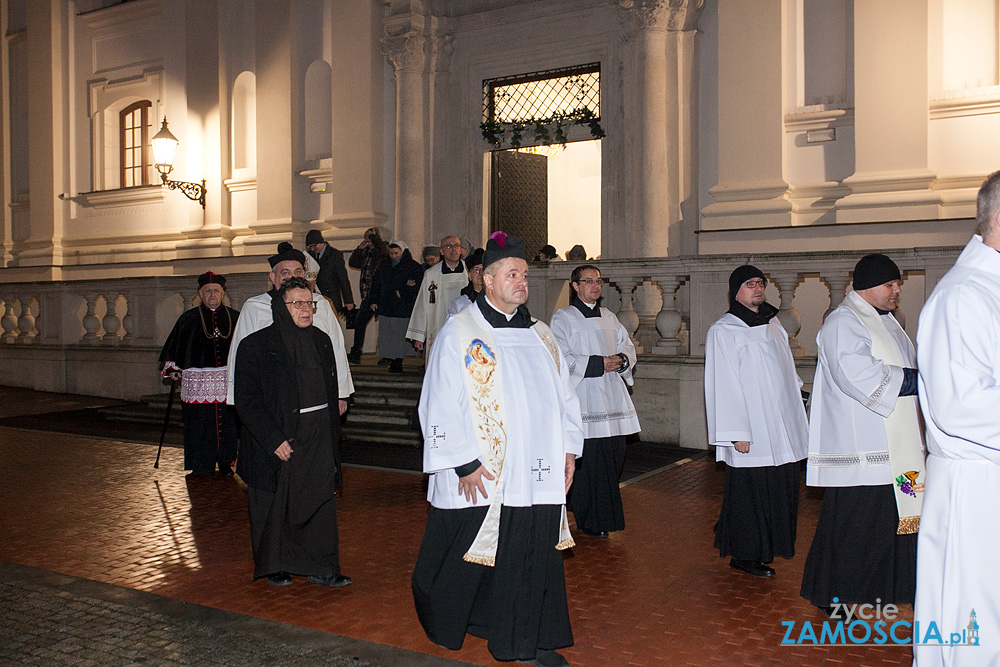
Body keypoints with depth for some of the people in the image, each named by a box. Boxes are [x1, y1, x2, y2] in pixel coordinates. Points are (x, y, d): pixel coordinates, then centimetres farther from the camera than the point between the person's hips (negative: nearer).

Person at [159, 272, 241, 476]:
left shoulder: (235, 317, 8)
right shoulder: (188, 319, 6)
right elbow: (173, 346, 11)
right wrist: (172, 368, 2)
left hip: (228, 381, 1)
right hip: (197, 381, -1)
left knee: (227, 423, 3)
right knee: (199, 426, 0)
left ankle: (225, 463, 15)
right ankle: (201, 466, 10)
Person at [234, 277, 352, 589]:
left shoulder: (321, 341, 8)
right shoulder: (256, 346, -7)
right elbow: (247, 401, -11)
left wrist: (331, 432, 8)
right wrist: (273, 440, -17)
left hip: (318, 440, 4)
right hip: (277, 443, -4)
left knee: (321, 502, 4)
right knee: (275, 506, 9)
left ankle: (321, 567, 15)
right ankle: (275, 566, 26)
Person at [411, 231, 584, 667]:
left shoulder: (540, 336, 13)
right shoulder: (459, 333, -4)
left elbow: (564, 397, 18)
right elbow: (441, 403, -9)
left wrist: (568, 448, 9)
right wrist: (464, 462, -14)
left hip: (536, 475, 5)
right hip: (479, 476, -5)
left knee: (534, 556, 8)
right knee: (468, 557, 8)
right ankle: (445, 622, 33)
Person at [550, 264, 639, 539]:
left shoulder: (609, 317, 19)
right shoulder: (563, 318, -1)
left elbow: (627, 346, 19)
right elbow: (561, 359, -10)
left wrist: (622, 359, -4)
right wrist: (598, 364, -16)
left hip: (613, 397, 6)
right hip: (584, 397, -6)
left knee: (613, 455, 5)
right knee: (590, 461, -7)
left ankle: (607, 515, 19)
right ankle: (592, 521, 6)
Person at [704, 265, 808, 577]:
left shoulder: (773, 324, 15)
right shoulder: (723, 331, -8)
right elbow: (725, 386, -13)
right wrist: (737, 433, -17)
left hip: (782, 430, 7)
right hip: (752, 433, -7)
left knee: (779, 490, 11)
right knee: (750, 491, -1)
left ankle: (768, 547, 25)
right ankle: (743, 555, 12)